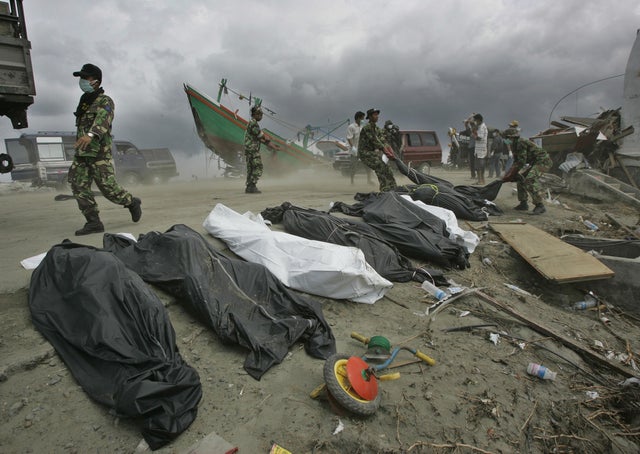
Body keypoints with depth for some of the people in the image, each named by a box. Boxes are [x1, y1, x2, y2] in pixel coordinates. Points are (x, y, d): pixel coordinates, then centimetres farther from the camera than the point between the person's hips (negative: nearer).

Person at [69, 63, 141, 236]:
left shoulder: (105, 101, -6)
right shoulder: (84, 100, 20)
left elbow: (103, 119, -27)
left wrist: (91, 134, -45)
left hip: (99, 152, -8)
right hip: (81, 153, 8)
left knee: (108, 187, -8)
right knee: (78, 186, -1)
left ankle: (132, 202, 18)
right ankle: (93, 223, 2)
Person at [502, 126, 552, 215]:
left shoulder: (521, 143, -20)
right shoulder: (515, 145, 11)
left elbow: (521, 161, -24)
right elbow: (516, 161, 15)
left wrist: (511, 174, -19)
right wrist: (510, 173, 2)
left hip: (543, 161, -11)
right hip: (535, 162, 11)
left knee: (530, 180, -25)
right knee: (521, 178, 12)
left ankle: (540, 206, -23)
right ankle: (523, 204, 16)